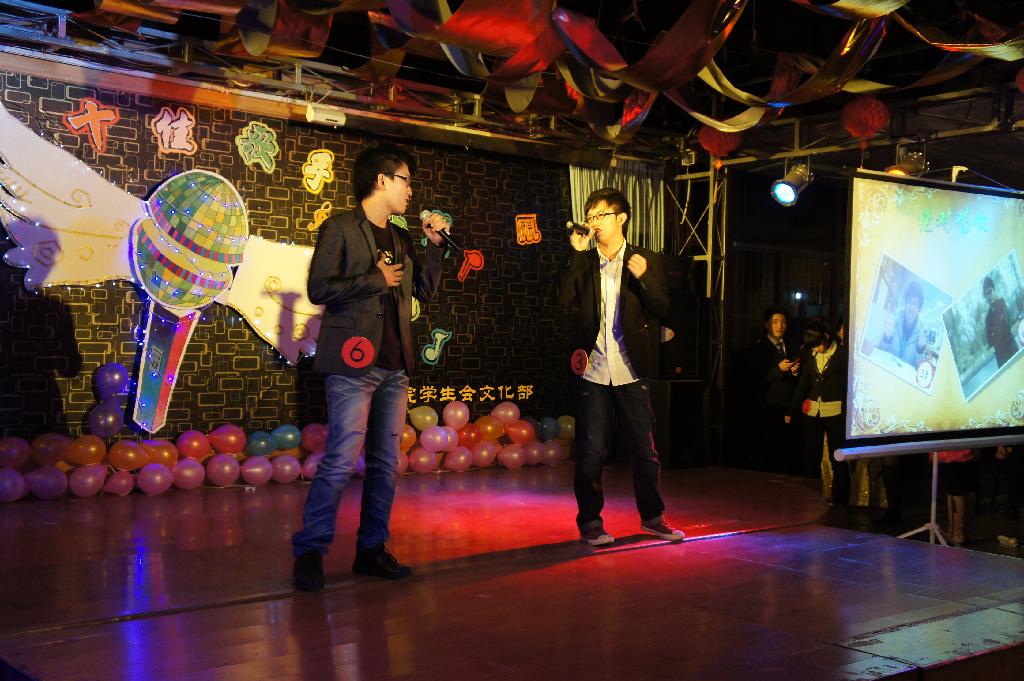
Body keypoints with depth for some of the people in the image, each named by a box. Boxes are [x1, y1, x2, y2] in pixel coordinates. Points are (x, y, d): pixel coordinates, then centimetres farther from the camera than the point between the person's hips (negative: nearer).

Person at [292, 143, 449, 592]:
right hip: (353, 363, -7)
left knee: (386, 463, 8)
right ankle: (309, 552, 1)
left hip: (394, 367, 7)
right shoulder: (340, 228, -3)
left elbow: (424, 291, 17)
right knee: (342, 461, -10)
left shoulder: (400, 238, 18)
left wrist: (435, 245, 8)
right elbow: (319, 289, -12)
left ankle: (372, 549, 17)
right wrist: (376, 279, -10)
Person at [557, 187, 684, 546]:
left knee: (644, 448, 8)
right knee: (591, 451, 3)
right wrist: (577, 254, -12)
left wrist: (644, 277, -18)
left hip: (630, 371, 0)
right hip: (592, 370, 0)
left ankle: (652, 516, 23)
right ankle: (590, 522, 14)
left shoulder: (646, 260, 5)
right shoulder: (582, 262, 7)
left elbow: (662, 308, -2)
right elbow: (564, 297, -9)